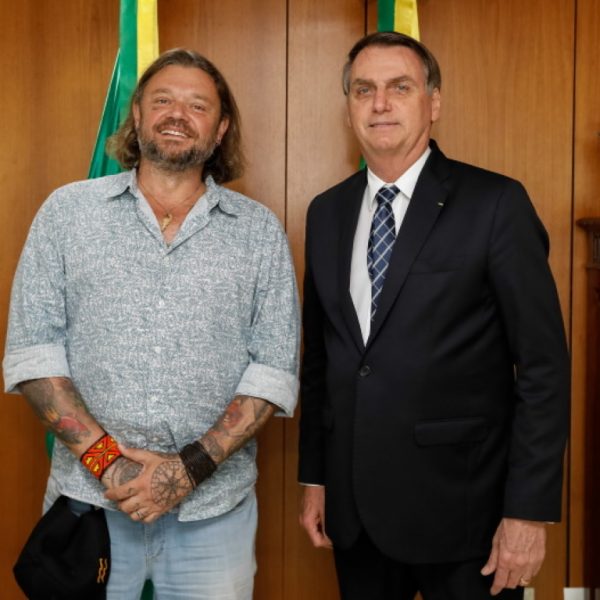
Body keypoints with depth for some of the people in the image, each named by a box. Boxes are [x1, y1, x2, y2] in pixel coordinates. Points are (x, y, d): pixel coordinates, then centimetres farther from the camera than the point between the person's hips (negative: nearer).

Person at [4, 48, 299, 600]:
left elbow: (274, 368, -2)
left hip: (214, 506, 0)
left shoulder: (259, 230, 4)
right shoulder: (67, 211, 4)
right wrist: (104, 458, -11)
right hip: (89, 497, 0)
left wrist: (191, 466, -12)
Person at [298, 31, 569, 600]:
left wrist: (529, 510, -13)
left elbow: (543, 364, -10)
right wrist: (313, 475, 11)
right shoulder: (326, 212, 6)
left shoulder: (494, 203, -9)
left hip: (459, 506, -4)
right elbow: (318, 355, 11)